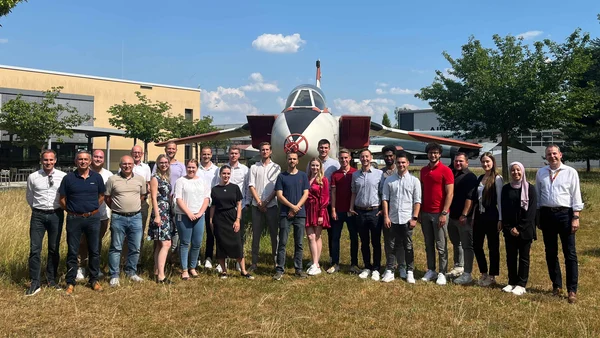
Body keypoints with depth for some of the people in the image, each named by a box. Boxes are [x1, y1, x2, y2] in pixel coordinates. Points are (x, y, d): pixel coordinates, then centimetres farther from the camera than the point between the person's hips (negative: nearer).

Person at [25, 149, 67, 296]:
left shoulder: (63, 177, -5)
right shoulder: (33, 177, -2)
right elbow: (29, 197, 11)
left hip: (56, 215, 0)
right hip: (38, 215, 0)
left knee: (54, 249, 10)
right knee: (35, 249, -1)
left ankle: (52, 280, 24)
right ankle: (35, 283, 7)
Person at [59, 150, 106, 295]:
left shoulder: (97, 177, 2)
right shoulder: (68, 178, -2)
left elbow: (101, 196, 12)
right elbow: (62, 199, 4)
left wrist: (92, 209, 4)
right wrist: (72, 211, 3)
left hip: (93, 218, 1)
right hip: (74, 218, -1)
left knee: (94, 251, 9)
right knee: (72, 252, 5)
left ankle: (94, 280, 22)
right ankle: (70, 283, 16)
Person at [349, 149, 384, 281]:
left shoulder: (379, 173, -3)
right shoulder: (355, 174, 8)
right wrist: (351, 208, 5)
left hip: (375, 211, -3)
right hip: (360, 212, 3)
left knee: (376, 242, 3)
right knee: (364, 242, 10)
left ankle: (376, 269, 12)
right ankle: (367, 267, 21)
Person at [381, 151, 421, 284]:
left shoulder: (414, 180, 1)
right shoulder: (389, 180, 4)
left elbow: (417, 201, -1)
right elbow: (385, 199, 3)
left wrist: (414, 218, -7)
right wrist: (386, 216, -3)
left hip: (407, 219, -1)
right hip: (392, 219, 2)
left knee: (408, 247, 8)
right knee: (390, 246, 7)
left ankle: (410, 272, 17)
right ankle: (389, 271, 16)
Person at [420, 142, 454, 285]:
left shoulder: (446, 171, -7)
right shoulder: (423, 170, 11)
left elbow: (450, 193, -10)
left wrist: (444, 213, -15)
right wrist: (419, 211, 9)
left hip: (439, 213, -5)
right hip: (425, 213, 5)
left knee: (441, 246, 1)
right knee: (428, 244, 11)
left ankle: (442, 273, 10)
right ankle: (431, 270, 21)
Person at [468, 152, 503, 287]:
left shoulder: (497, 178, -7)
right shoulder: (480, 178, 12)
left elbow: (500, 200, -10)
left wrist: (500, 219, -13)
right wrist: (474, 216, 12)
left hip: (491, 216, -6)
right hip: (479, 216, 6)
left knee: (493, 247, 5)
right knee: (476, 246, 8)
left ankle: (492, 276, 15)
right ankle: (484, 273, 24)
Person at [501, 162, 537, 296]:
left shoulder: (530, 188, -3)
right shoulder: (506, 188, 6)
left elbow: (531, 210, -8)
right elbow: (504, 209, 5)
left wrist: (520, 228, -13)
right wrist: (509, 228, -5)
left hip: (525, 230, -3)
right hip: (509, 229, 3)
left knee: (524, 257, 4)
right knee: (510, 256, 8)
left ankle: (521, 285, 9)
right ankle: (512, 282, 17)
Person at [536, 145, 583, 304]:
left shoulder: (570, 172, -1)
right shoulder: (541, 173, 7)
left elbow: (576, 196, -3)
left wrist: (576, 217, -9)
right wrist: (537, 216, 7)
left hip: (565, 214, -3)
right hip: (547, 214, 3)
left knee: (570, 253, -1)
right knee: (550, 253, 11)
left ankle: (572, 290, 6)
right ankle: (556, 285, 25)